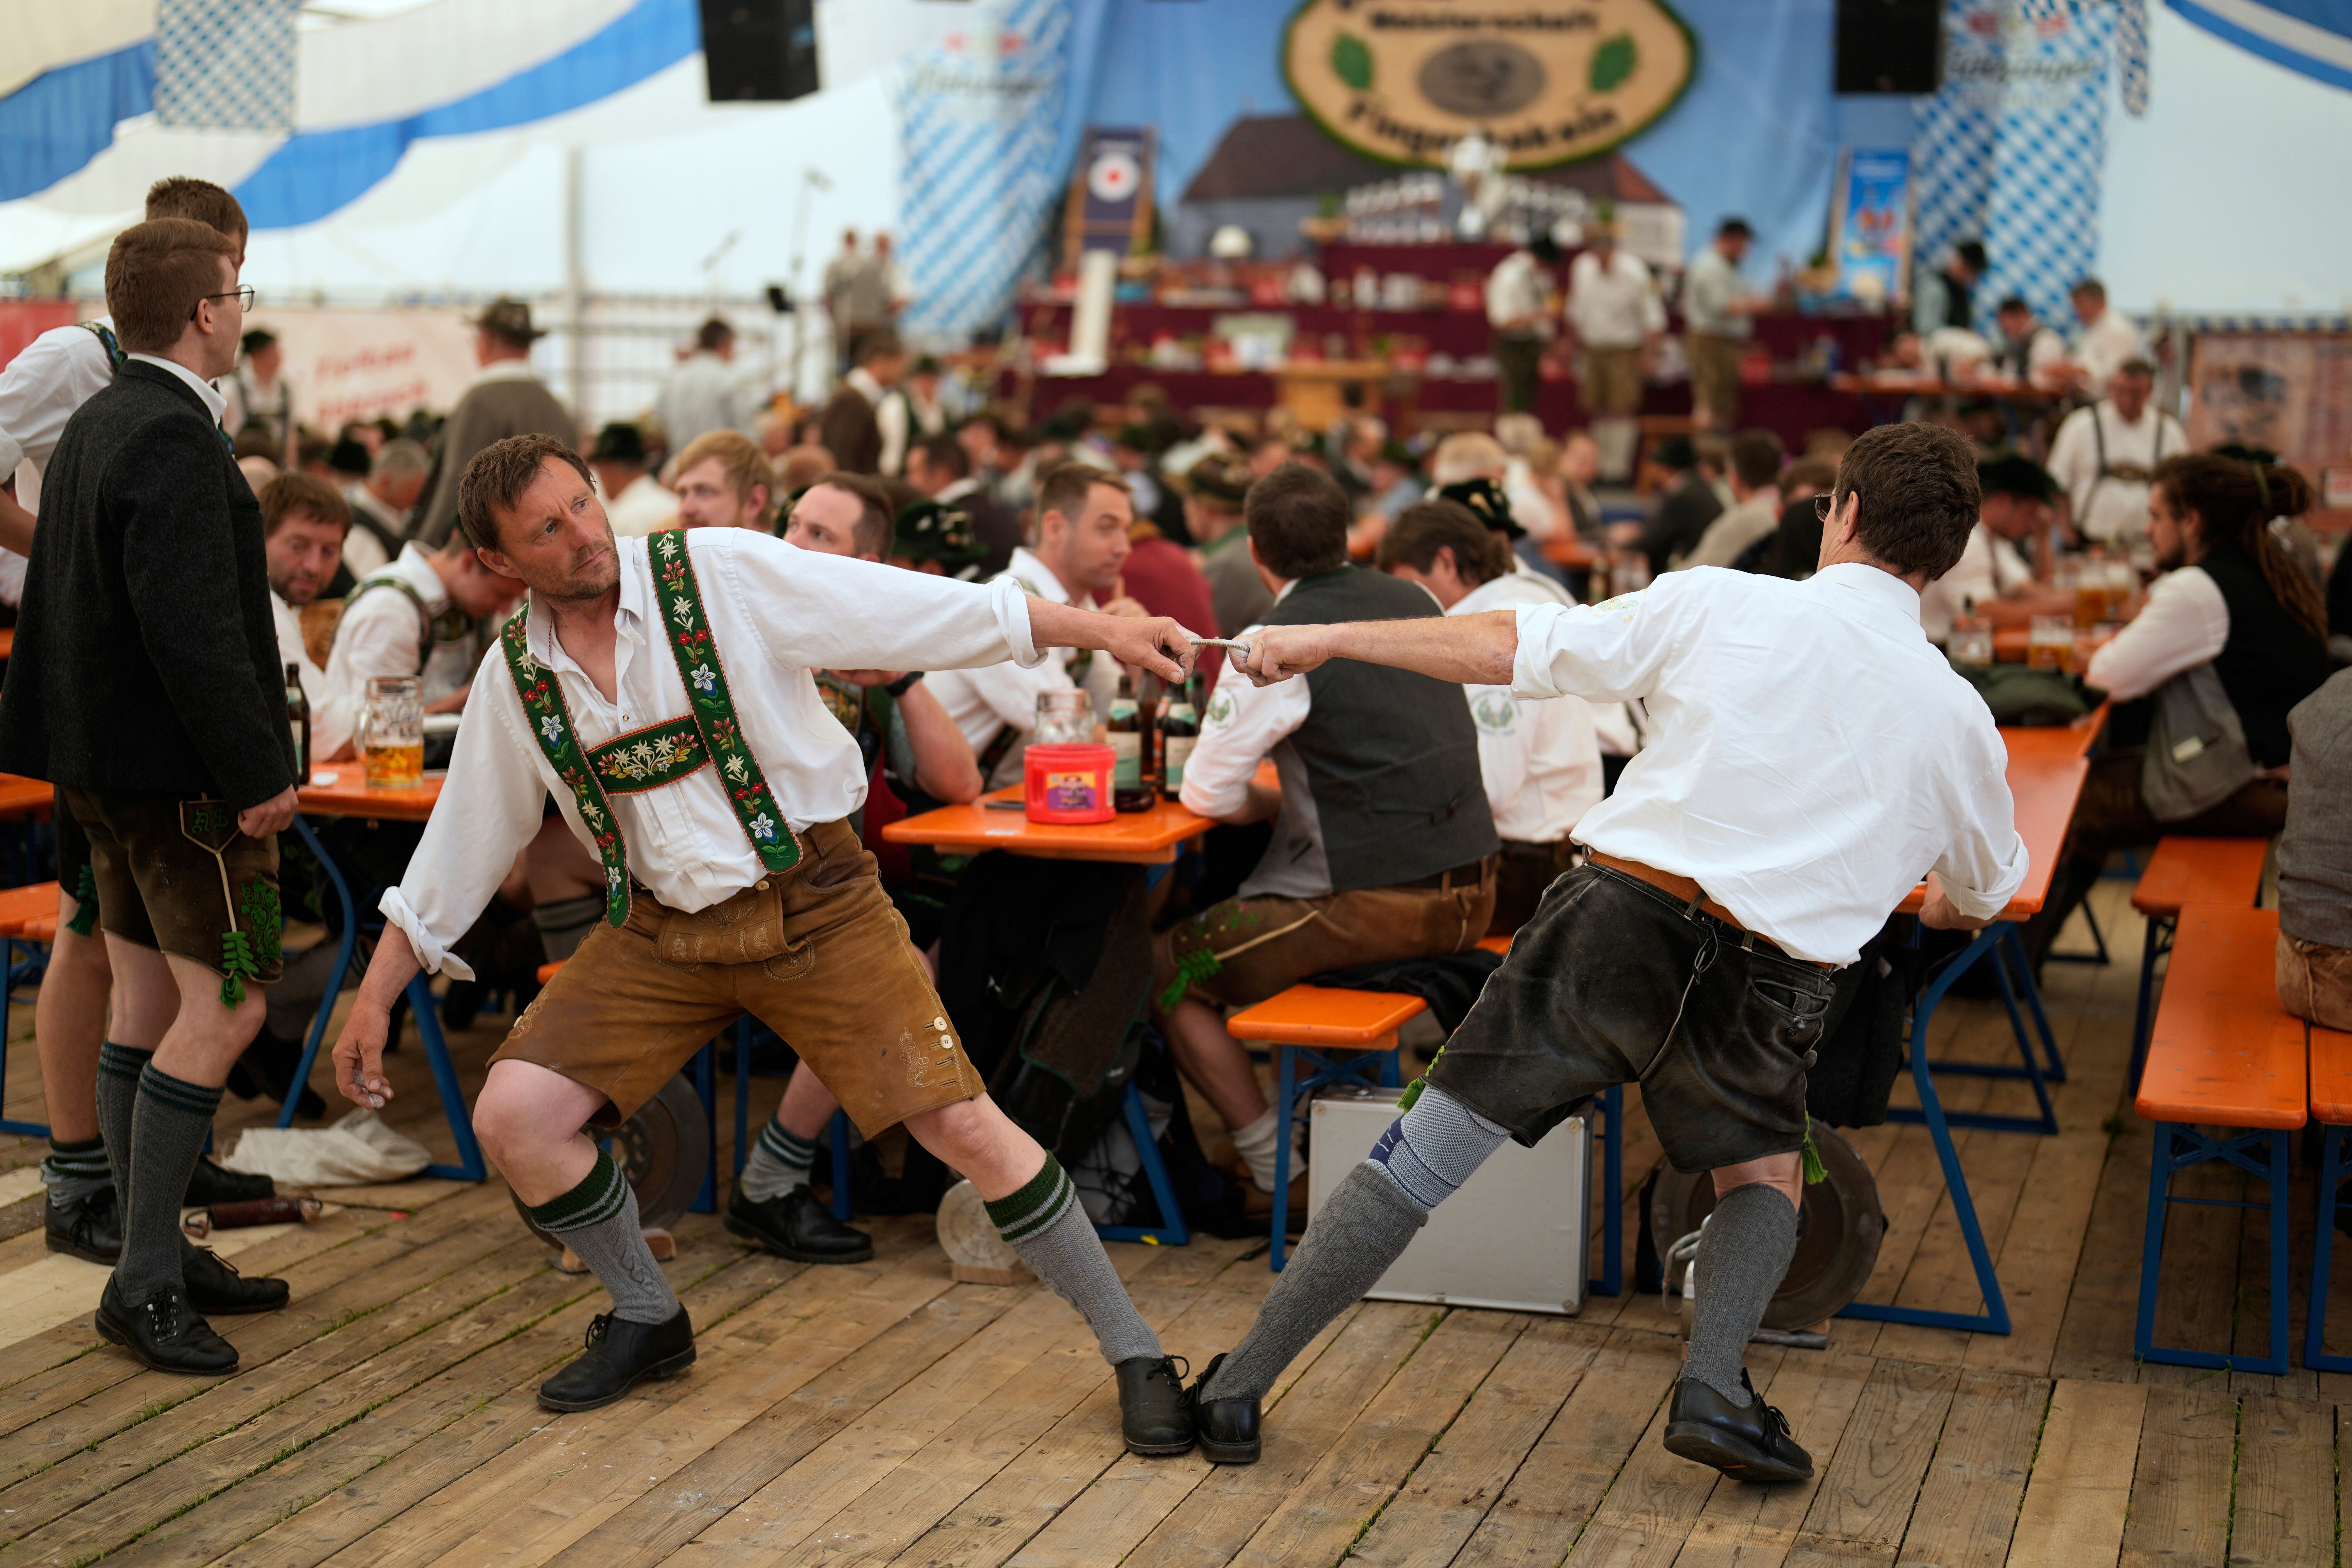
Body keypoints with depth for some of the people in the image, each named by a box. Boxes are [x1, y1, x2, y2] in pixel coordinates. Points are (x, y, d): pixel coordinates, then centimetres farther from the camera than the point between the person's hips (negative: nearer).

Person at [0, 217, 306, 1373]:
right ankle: (142, 1280, -2)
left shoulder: (94, 425, 12)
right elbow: (193, 631, -25)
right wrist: (259, 776, -19)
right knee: (225, 1009, -6)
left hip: (111, 764, 10)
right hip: (186, 776, -10)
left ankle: (160, 1259, 21)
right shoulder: (174, 443, -19)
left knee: (146, 1004, 13)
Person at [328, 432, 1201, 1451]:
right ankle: (648, 1321, 19)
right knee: (513, 1118, -7)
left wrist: (1104, 632, -15)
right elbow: (455, 851, 12)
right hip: (662, 932, 4)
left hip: (813, 904, -4)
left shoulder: (723, 574, -12)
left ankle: (1133, 1353, 4)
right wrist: (375, 997, 13)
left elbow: (939, 613, -13)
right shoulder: (513, 676, 1)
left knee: (963, 1127, -12)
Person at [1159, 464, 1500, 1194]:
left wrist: (1277, 804, 10)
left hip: (1382, 906, -8)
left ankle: (1274, 1169, 5)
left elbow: (1207, 793, -8)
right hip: (1474, 894, 8)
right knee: (1265, 912, 32)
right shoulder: (1416, 603, 10)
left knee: (1168, 967, 7)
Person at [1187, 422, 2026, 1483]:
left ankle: (1238, 1389, 10)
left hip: (1625, 915, -1)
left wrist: (1330, 640, 11)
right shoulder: (1956, 717, 9)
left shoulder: (1720, 605, 1)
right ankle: (1712, 1386, 5)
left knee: (1424, 1153, 6)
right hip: (1774, 985, 1)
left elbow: (1513, 648, 2)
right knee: (1765, 1172, 29)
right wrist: (1927, 899, 50)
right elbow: (1981, 898, 25)